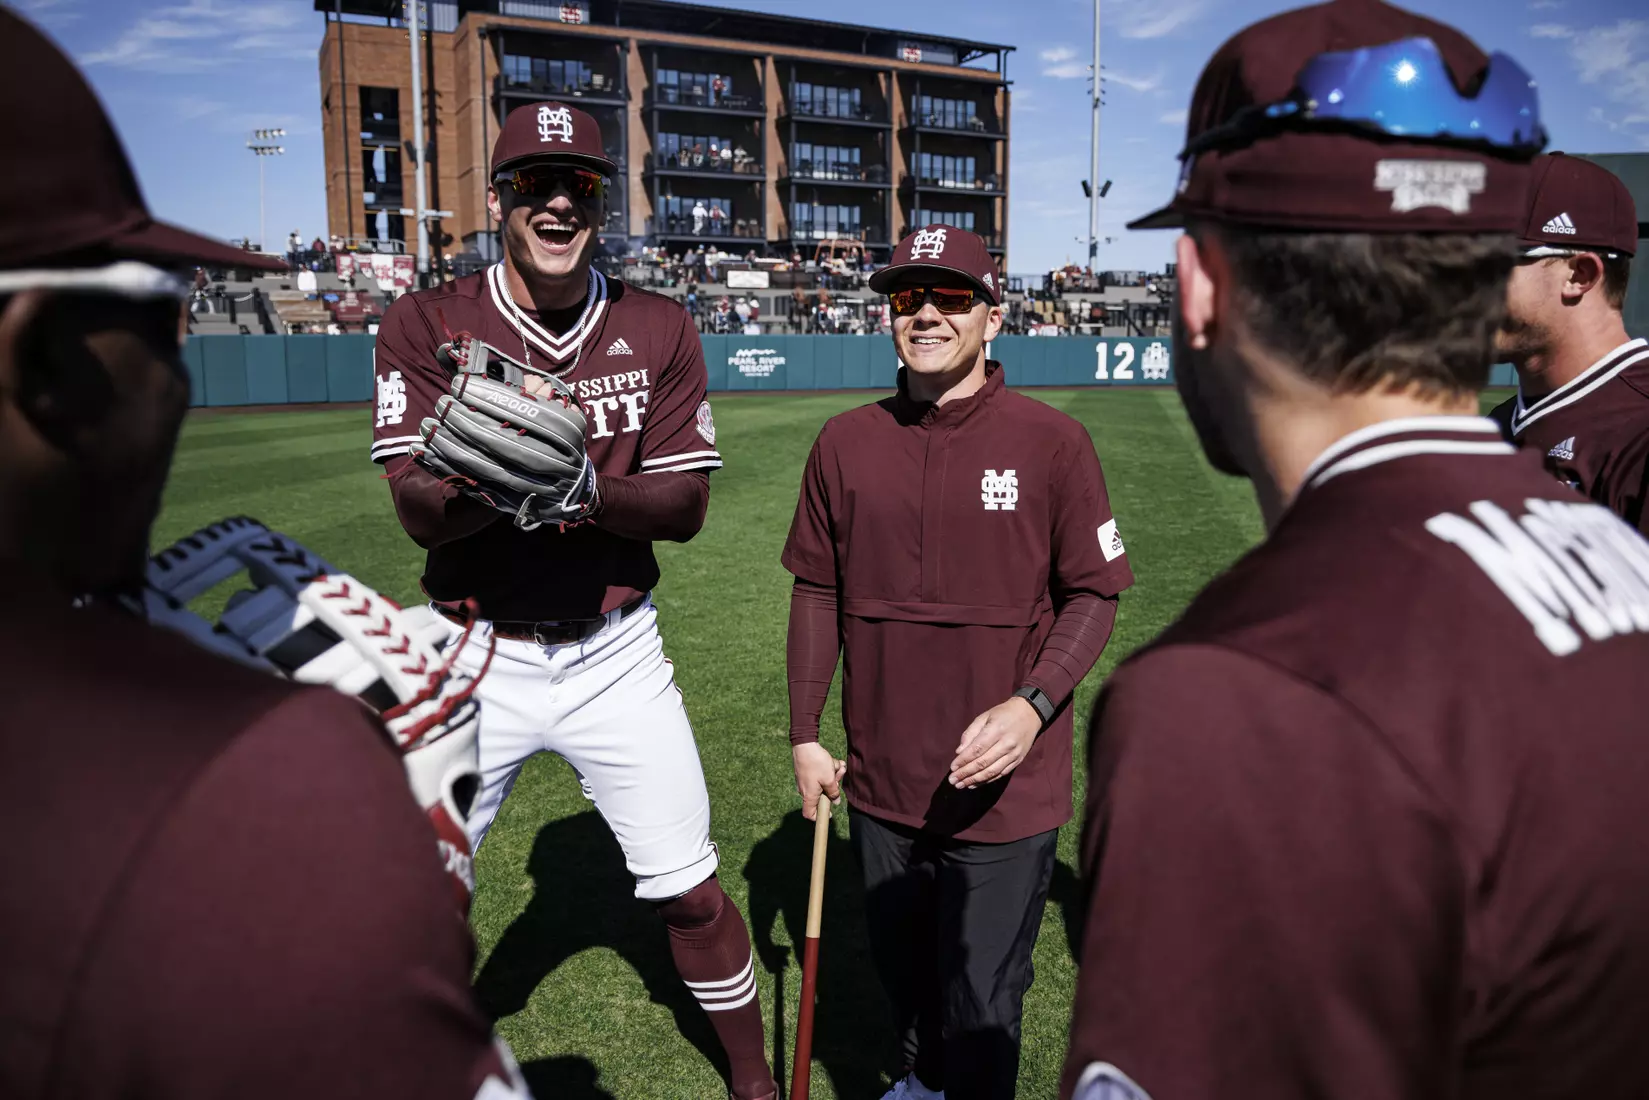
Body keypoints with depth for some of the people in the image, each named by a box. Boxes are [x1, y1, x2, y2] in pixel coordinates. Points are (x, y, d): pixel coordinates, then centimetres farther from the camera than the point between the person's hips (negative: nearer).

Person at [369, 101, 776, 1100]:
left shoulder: (660, 330, -1)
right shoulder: (426, 324, -5)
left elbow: (685, 504, -7)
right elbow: (419, 509, -14)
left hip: (615, 656, 1)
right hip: (477, 658, 0)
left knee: (689, 891, 7)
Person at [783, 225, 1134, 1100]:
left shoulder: (1053, 442, -9)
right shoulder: (844, 443, 1)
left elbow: (1093, 597, -5)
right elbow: (818, 592, 7)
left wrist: (1032, 705, -20)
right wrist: (805, 735, 7)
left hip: (1005, 793, -4)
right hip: (881, 783, 4)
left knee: (978, 1013, 7)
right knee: (900, 972, 25)